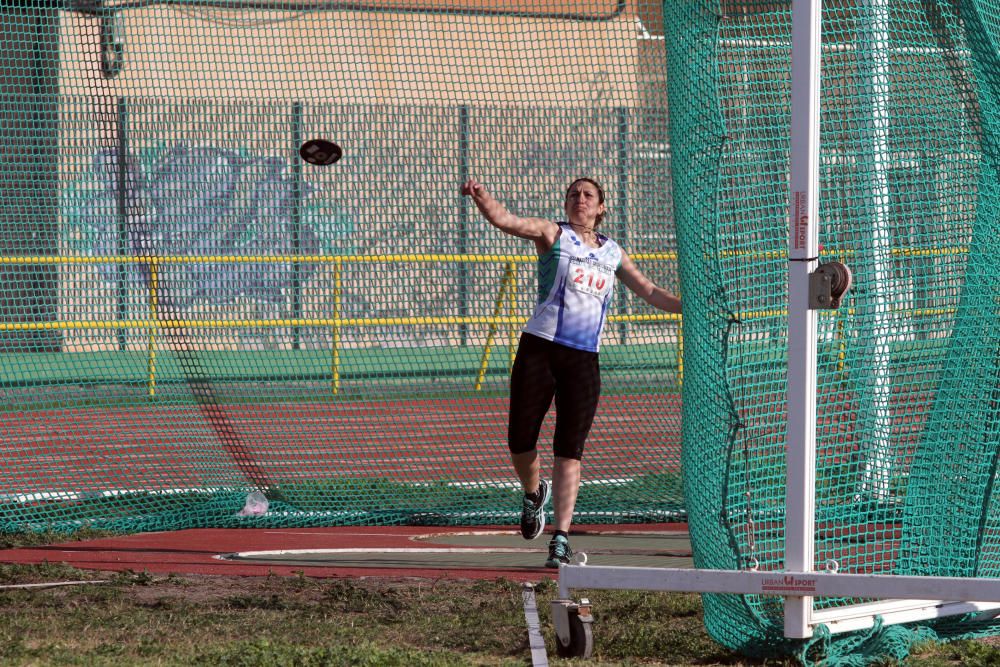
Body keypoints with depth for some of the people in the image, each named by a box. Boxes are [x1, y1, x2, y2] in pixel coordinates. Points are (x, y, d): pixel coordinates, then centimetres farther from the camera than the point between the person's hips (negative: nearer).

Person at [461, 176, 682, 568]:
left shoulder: (612, 253, 17)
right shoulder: (553, 235, 5)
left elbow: (651, 292, 26)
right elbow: (503, 220, -10)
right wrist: (479, 196, -30)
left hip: (584, 359, 2)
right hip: (539, 349, -2)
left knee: (569, 451, -5)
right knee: (520, 441, -3)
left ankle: (561, 539, -6)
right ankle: (534, 493, 30)